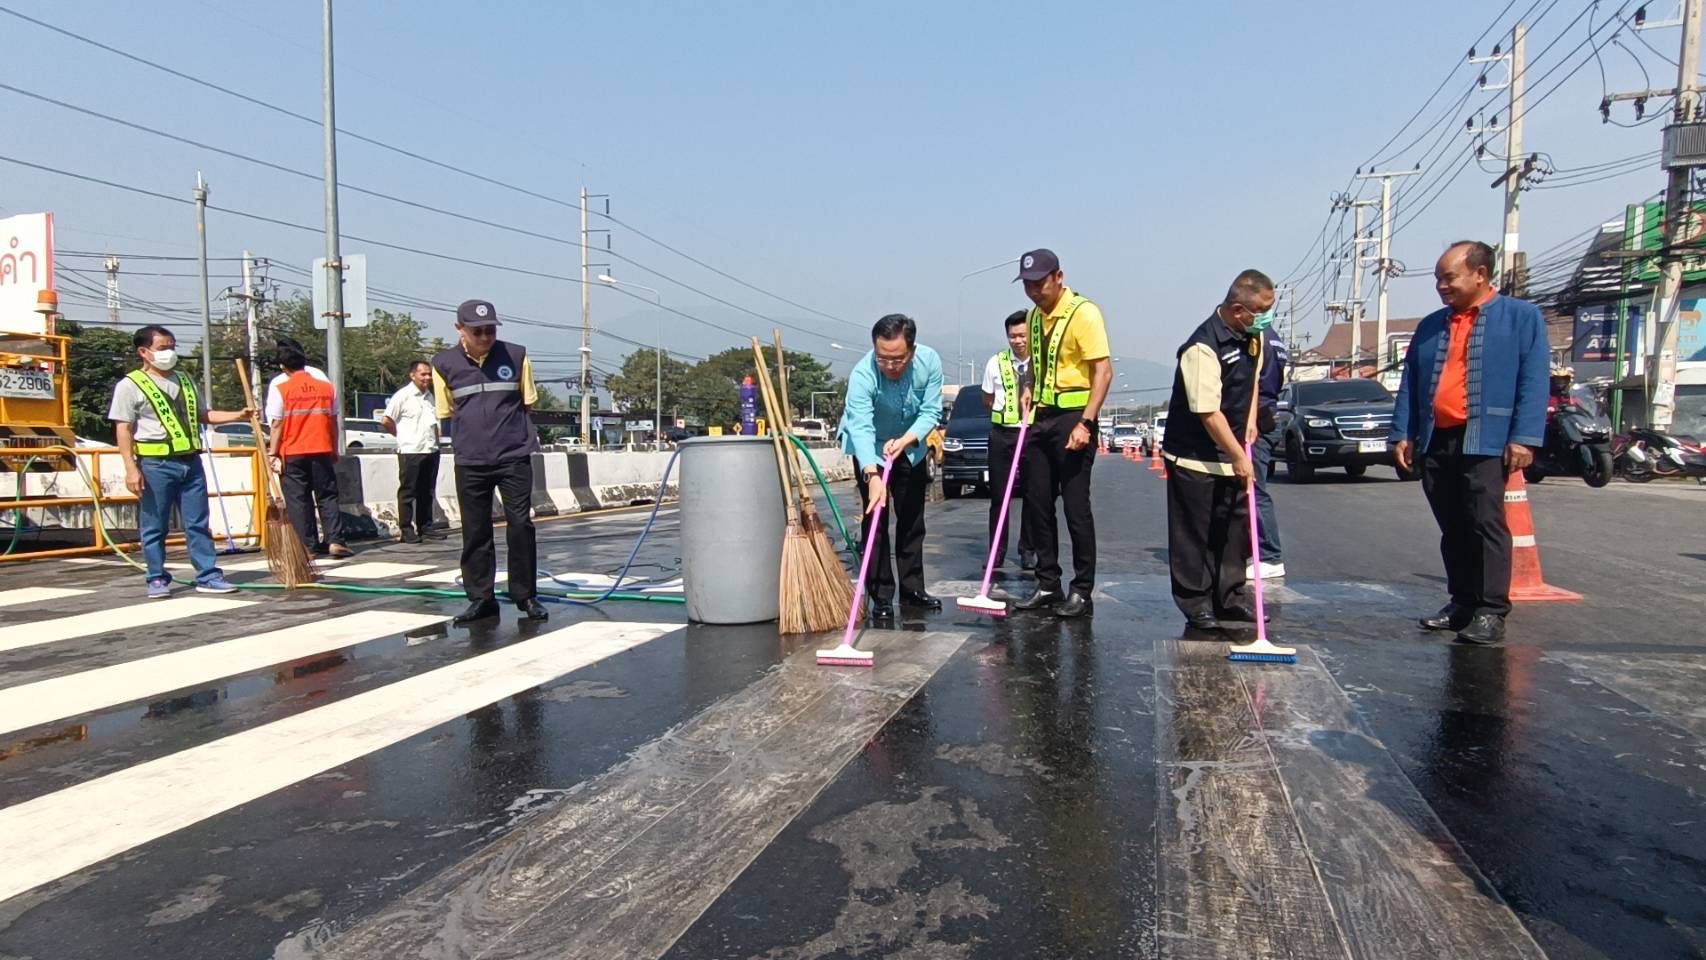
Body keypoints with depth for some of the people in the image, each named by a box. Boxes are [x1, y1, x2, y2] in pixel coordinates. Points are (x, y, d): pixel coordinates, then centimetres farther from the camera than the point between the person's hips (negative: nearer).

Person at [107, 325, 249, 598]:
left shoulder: (185, 381, 15)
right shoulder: (130, 385, -2)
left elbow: (204, 415, 23)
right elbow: (124, 430, -6)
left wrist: (238, 416, 7)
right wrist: (131, 469, -13)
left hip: (190, 462, 5)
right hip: (155, 464, -5)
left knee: (198, 523, 6)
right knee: (154, 526, 3)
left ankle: (208, 576, 9)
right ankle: (157, 579, 13)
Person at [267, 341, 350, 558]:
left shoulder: (281, 390, -5)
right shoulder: (327, 388, 3)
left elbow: (277, 425, -6)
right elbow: (333, 423, 7)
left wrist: (273, 454, -1)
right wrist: (334, 451, 15)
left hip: (292, 453, -2)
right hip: (322, 451, 2)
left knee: (298, 499, 4)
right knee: (327, 496, 7)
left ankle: (309, 546, 4)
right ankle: (335, 540, -3)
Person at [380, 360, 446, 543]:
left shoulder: (429, 396, 14)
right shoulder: (403, 395, -8)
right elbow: (385, 420, -9)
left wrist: (435, 438, 12)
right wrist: (403, 436, 0)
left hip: (431, 451, 7)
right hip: (410, 452, -7)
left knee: (427, 492, 11)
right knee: (407, 492, -1)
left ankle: (425, 527, 18)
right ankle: (406, 530, 3)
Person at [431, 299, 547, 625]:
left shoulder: (516, 356, 0)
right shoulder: (444, 364, 1)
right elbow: (446, 413, 10)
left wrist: (505, 424, 4)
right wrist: (474, 429, 4)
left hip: (514, 457, -1)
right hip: (469, 462, 1)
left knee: (521, 525, -3)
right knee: (475, 532, 6)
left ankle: (525, 595, 9)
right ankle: (481, 598, 16)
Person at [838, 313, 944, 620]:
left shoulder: (930, 361, -24)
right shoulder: (863, 374, -35)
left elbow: (931, 412, -20)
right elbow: (861, 428, -44)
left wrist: (904, 440, -36)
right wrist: (873, 476, -57)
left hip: (910, 447, 4)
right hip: (870, 448, -4)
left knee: (912, 520, 9)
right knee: (875, 520, -9)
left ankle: (912, 589, 20)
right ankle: (881, 597, -5)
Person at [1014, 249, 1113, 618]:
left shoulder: (1083, 313, -11)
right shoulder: (1034, 316, 13)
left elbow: (1104, 371, -16)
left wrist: (1085, 423, -22)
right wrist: (1028, 388, 7)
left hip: (1072, 418, -8)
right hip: (1041, 418, 8)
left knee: (1076, 507, -3)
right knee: (1037, 504, 9)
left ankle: (1082, 591, 8)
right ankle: (1048, 585, 19)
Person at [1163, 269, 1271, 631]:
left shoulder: (1252, 335, 4)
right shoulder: (1203, 347, -24)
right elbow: (1208, 412, -25)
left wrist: (1250, 420, 11)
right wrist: (1239, 458, -22)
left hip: (1232, 452, 9)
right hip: (1194, 458, -8)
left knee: (1236, 528, 13)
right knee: (1194, 534, 0)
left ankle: (1229, 598, 24)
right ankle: (1195, 605, 11)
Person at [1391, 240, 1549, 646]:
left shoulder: (1522, 316, 4)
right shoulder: (1431, 325, 18)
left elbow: (1534, 381, -4)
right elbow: (1409, 383, 17)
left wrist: (1524, 437, -13)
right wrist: (1403, 434, 8)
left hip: (1485, 441, -5)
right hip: (1435, 442, 5)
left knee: (1485, 525, -8)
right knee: (1452, 529, 10)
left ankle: (1491, 611, -4)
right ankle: (1462, 602, 19)